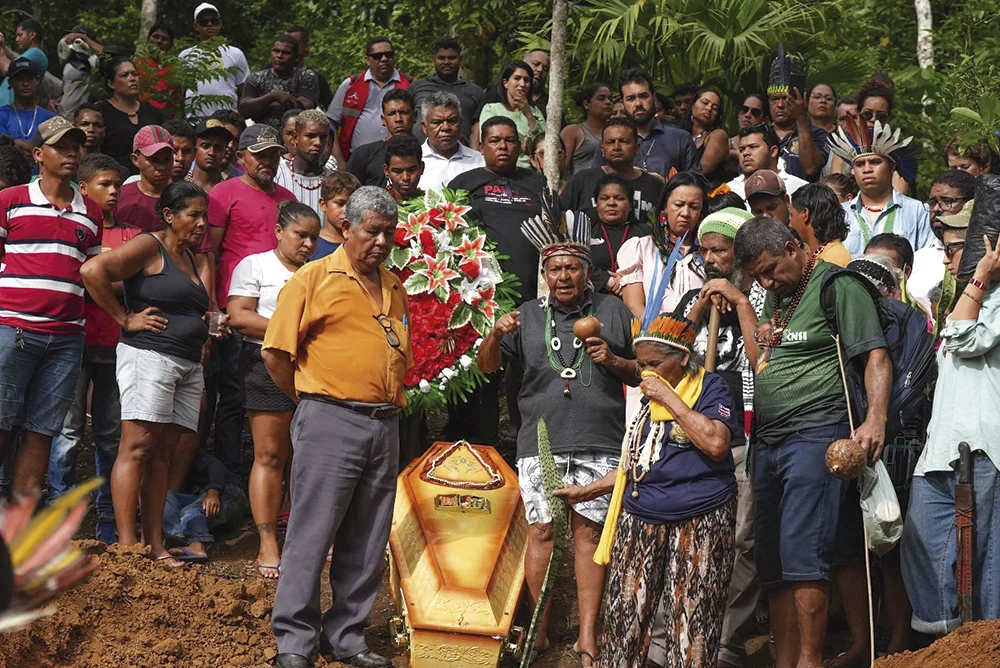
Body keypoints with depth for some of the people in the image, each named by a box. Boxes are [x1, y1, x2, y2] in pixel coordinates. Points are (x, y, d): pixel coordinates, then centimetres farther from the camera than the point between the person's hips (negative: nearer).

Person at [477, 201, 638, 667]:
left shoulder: (612, 312, 12)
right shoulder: (528, 316, 13)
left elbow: (640, 374, 16)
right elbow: (487, 366, 12)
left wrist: (613, 361, -5)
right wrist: (495, 336, -8)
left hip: (599, 443, -1)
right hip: (540, 441, 1)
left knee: (589, 530, -3)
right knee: (541, 529, -3)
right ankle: (540, 630, 5)